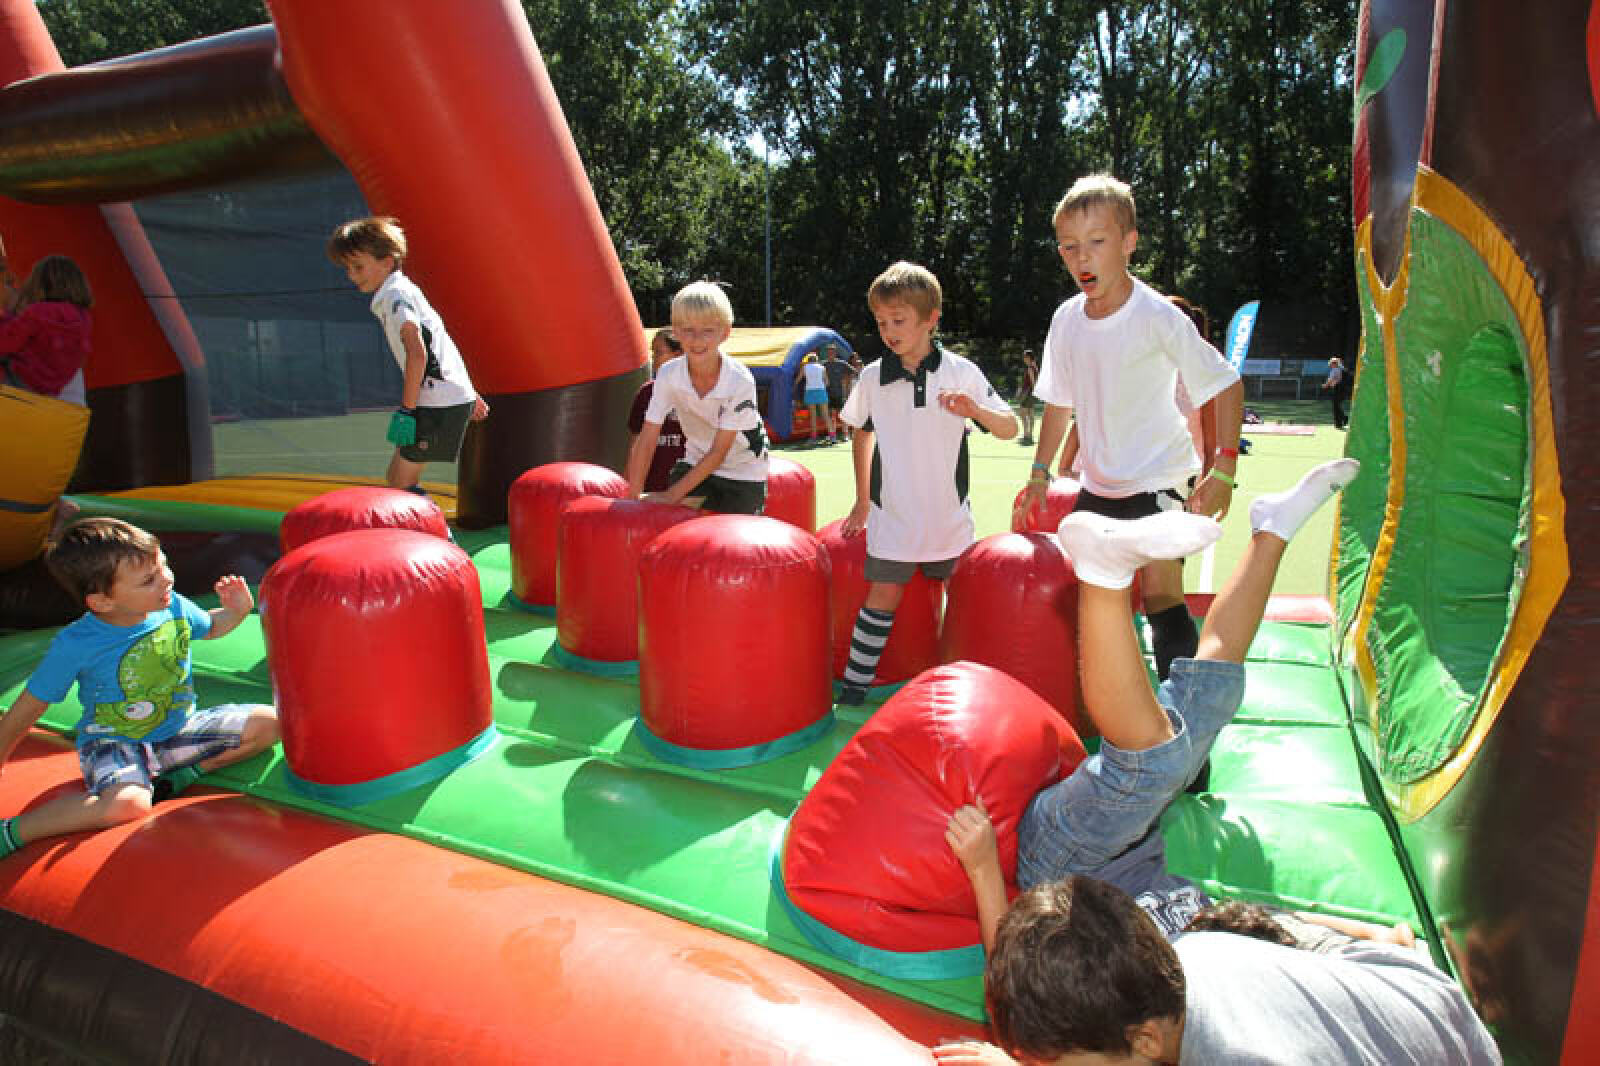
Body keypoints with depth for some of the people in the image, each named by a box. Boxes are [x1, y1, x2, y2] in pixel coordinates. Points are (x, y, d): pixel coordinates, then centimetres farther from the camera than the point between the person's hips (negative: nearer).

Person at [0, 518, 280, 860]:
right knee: (128, 804, -35)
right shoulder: (74, 645, -21)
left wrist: (237, 610, -7)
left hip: (179, 728, 5)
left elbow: (211, 627, 14)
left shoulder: (172, 605, -9)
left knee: (266, 722, -10)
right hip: (113, 742, -5)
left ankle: (172, 780, -10)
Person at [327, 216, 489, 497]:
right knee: (396, 477, 16)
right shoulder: (404, 290, 21)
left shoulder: (395, 295, -10)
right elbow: (441, 347, 26)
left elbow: (417, 354, -23)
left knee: (401, 480, -4)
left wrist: (407, 408, -18)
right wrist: (470, 394, 30)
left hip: (439, 404, -10)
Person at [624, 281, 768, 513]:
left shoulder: (740, 381, -27)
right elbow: (646, 440, -17)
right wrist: (633, 498, -22)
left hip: (743, 474, -2)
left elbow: (719, 452, -22)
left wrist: (673, 494, -23)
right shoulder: (668, 375, -18)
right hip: (696, 463, 2)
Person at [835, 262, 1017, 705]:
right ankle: (854, 686, 7)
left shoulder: (962, 372, -6)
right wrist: (862, 502, 16)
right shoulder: (873, 378, -2)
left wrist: (974, 409, -26)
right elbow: (862, 434, 13)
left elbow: (1010, 429, -4)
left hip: (950, 517, 1)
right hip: (893, 516, 0)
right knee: (883, 598, -2)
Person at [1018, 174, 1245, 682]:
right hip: (1096, 484, 6)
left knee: (1161, 595, -14)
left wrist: (1223, 469, -17)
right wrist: (1040, 474, 8)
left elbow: (1226, 386, -11)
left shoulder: (1159, 317, -17)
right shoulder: (1067, 320, -2)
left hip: (1157, 482, -6)